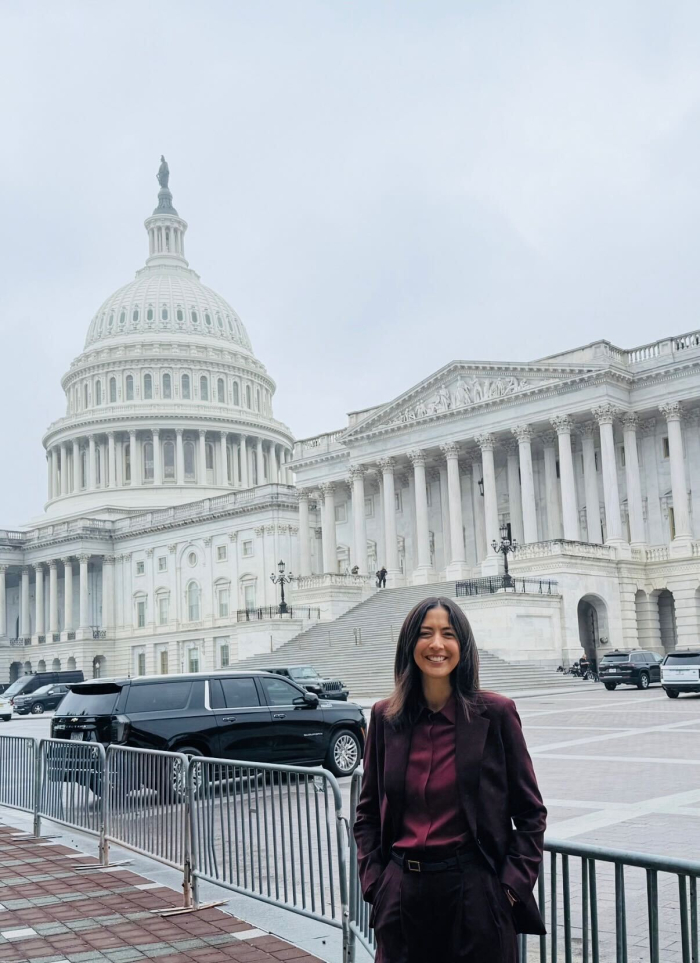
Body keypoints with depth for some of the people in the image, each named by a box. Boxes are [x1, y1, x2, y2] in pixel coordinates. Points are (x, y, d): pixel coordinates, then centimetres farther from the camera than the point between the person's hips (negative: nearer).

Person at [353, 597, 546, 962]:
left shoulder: (496, 713, -6)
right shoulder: (384, 717, 1)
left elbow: (530, 812, -1)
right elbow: (367, 812, 10)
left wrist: (513, 884, -8)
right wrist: (373, 880, 0)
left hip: (475, 891, -2)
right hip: (402, 894, 2)